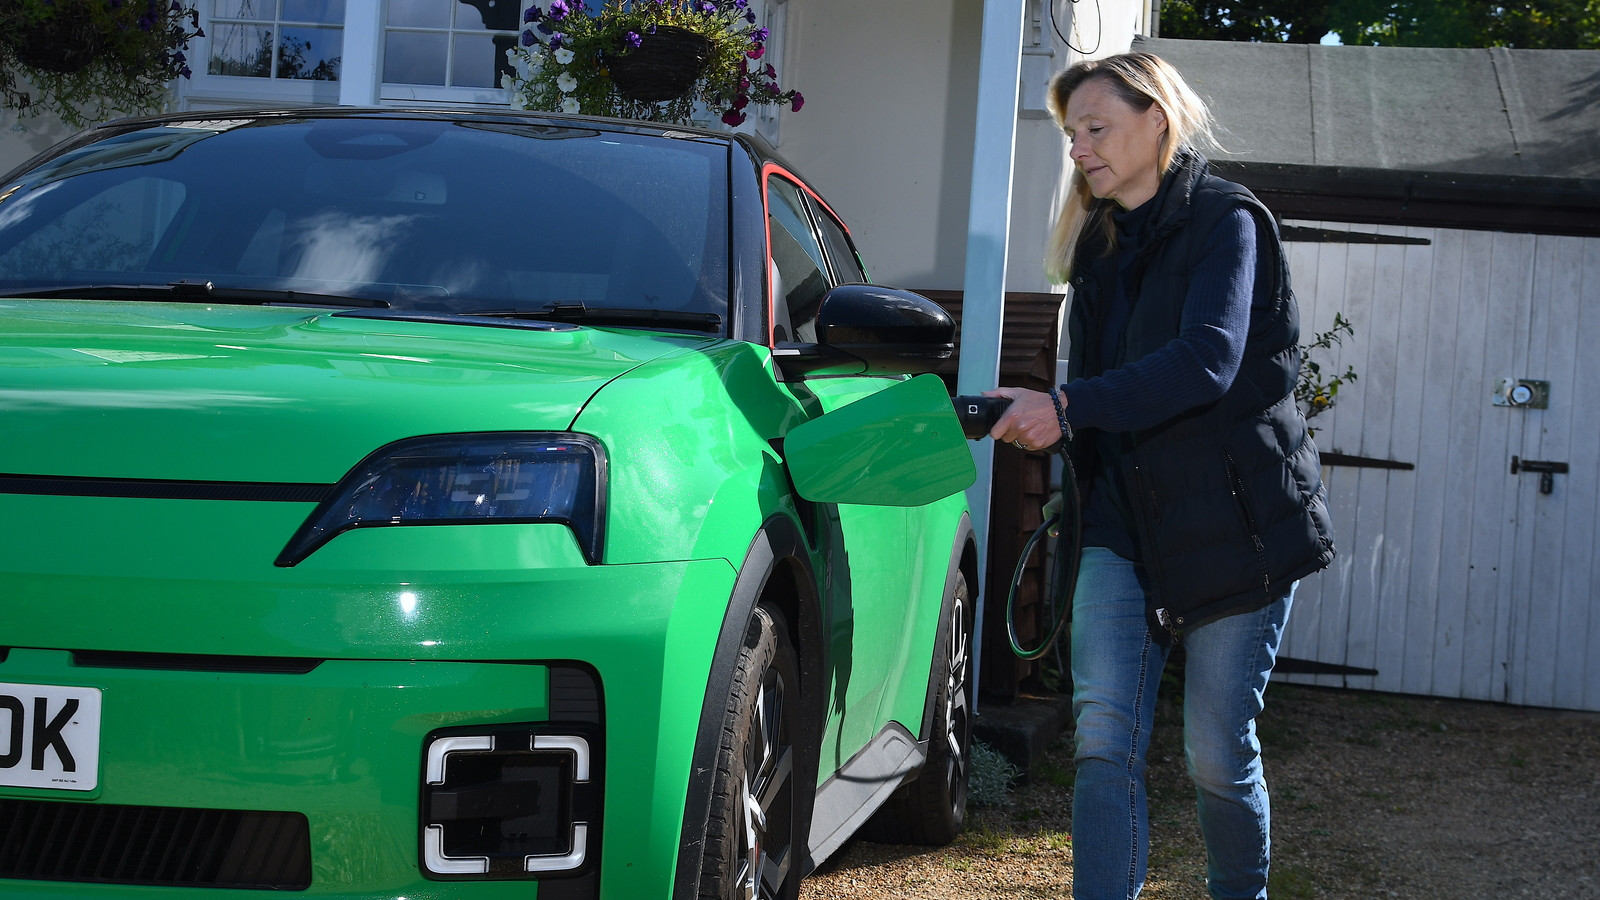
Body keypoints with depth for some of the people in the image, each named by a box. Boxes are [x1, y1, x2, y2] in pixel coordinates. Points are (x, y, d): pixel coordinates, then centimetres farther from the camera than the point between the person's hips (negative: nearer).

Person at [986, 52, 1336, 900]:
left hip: (1236, 523, -5)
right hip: (1125, 525, 5)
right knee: (1103, 739, -10)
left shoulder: (1226, 220, -6)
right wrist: (1023, 415, 4)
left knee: (1217, 756, 2)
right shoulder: (1101, 243, 16)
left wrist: (1069, 408, -26)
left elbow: (1207, 362, -22)